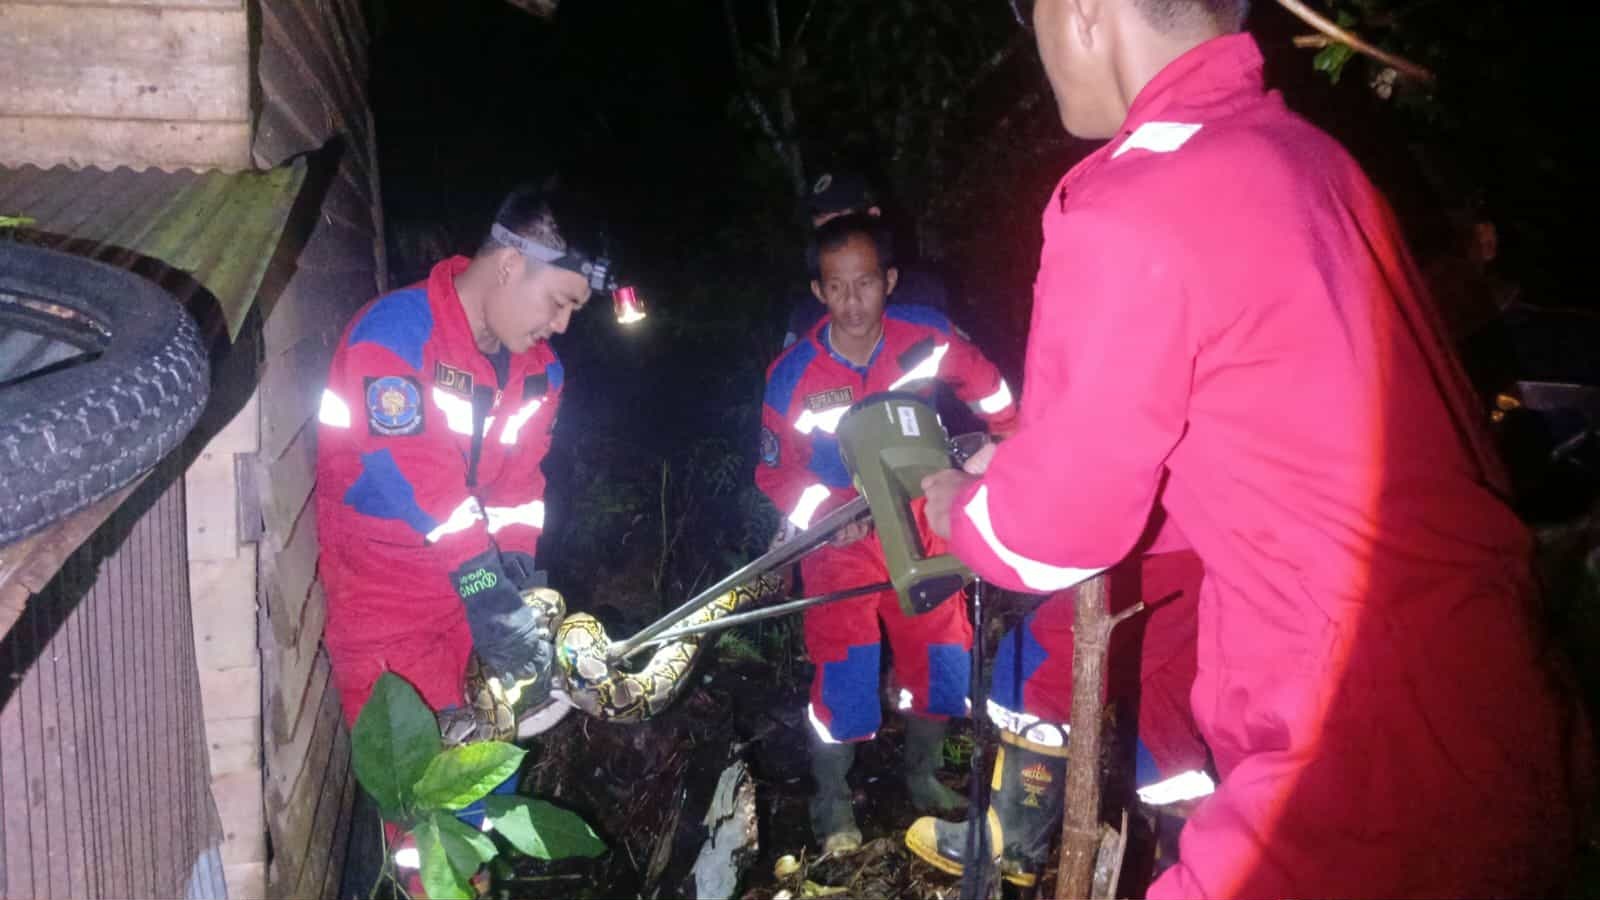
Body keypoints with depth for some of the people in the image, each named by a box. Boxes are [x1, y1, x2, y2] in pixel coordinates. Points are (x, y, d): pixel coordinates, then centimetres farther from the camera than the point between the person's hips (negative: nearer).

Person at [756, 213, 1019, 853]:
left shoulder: (928, 337, -17)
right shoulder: (794, 375, -20)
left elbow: (989, 390, 4)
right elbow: (776, 470, -8)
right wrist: (819, 510, -23)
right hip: (841, 533, -2)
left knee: (942, 657, 8)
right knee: (845, 672, -9)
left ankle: (922, 774, 35)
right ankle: (831, 800, 17)